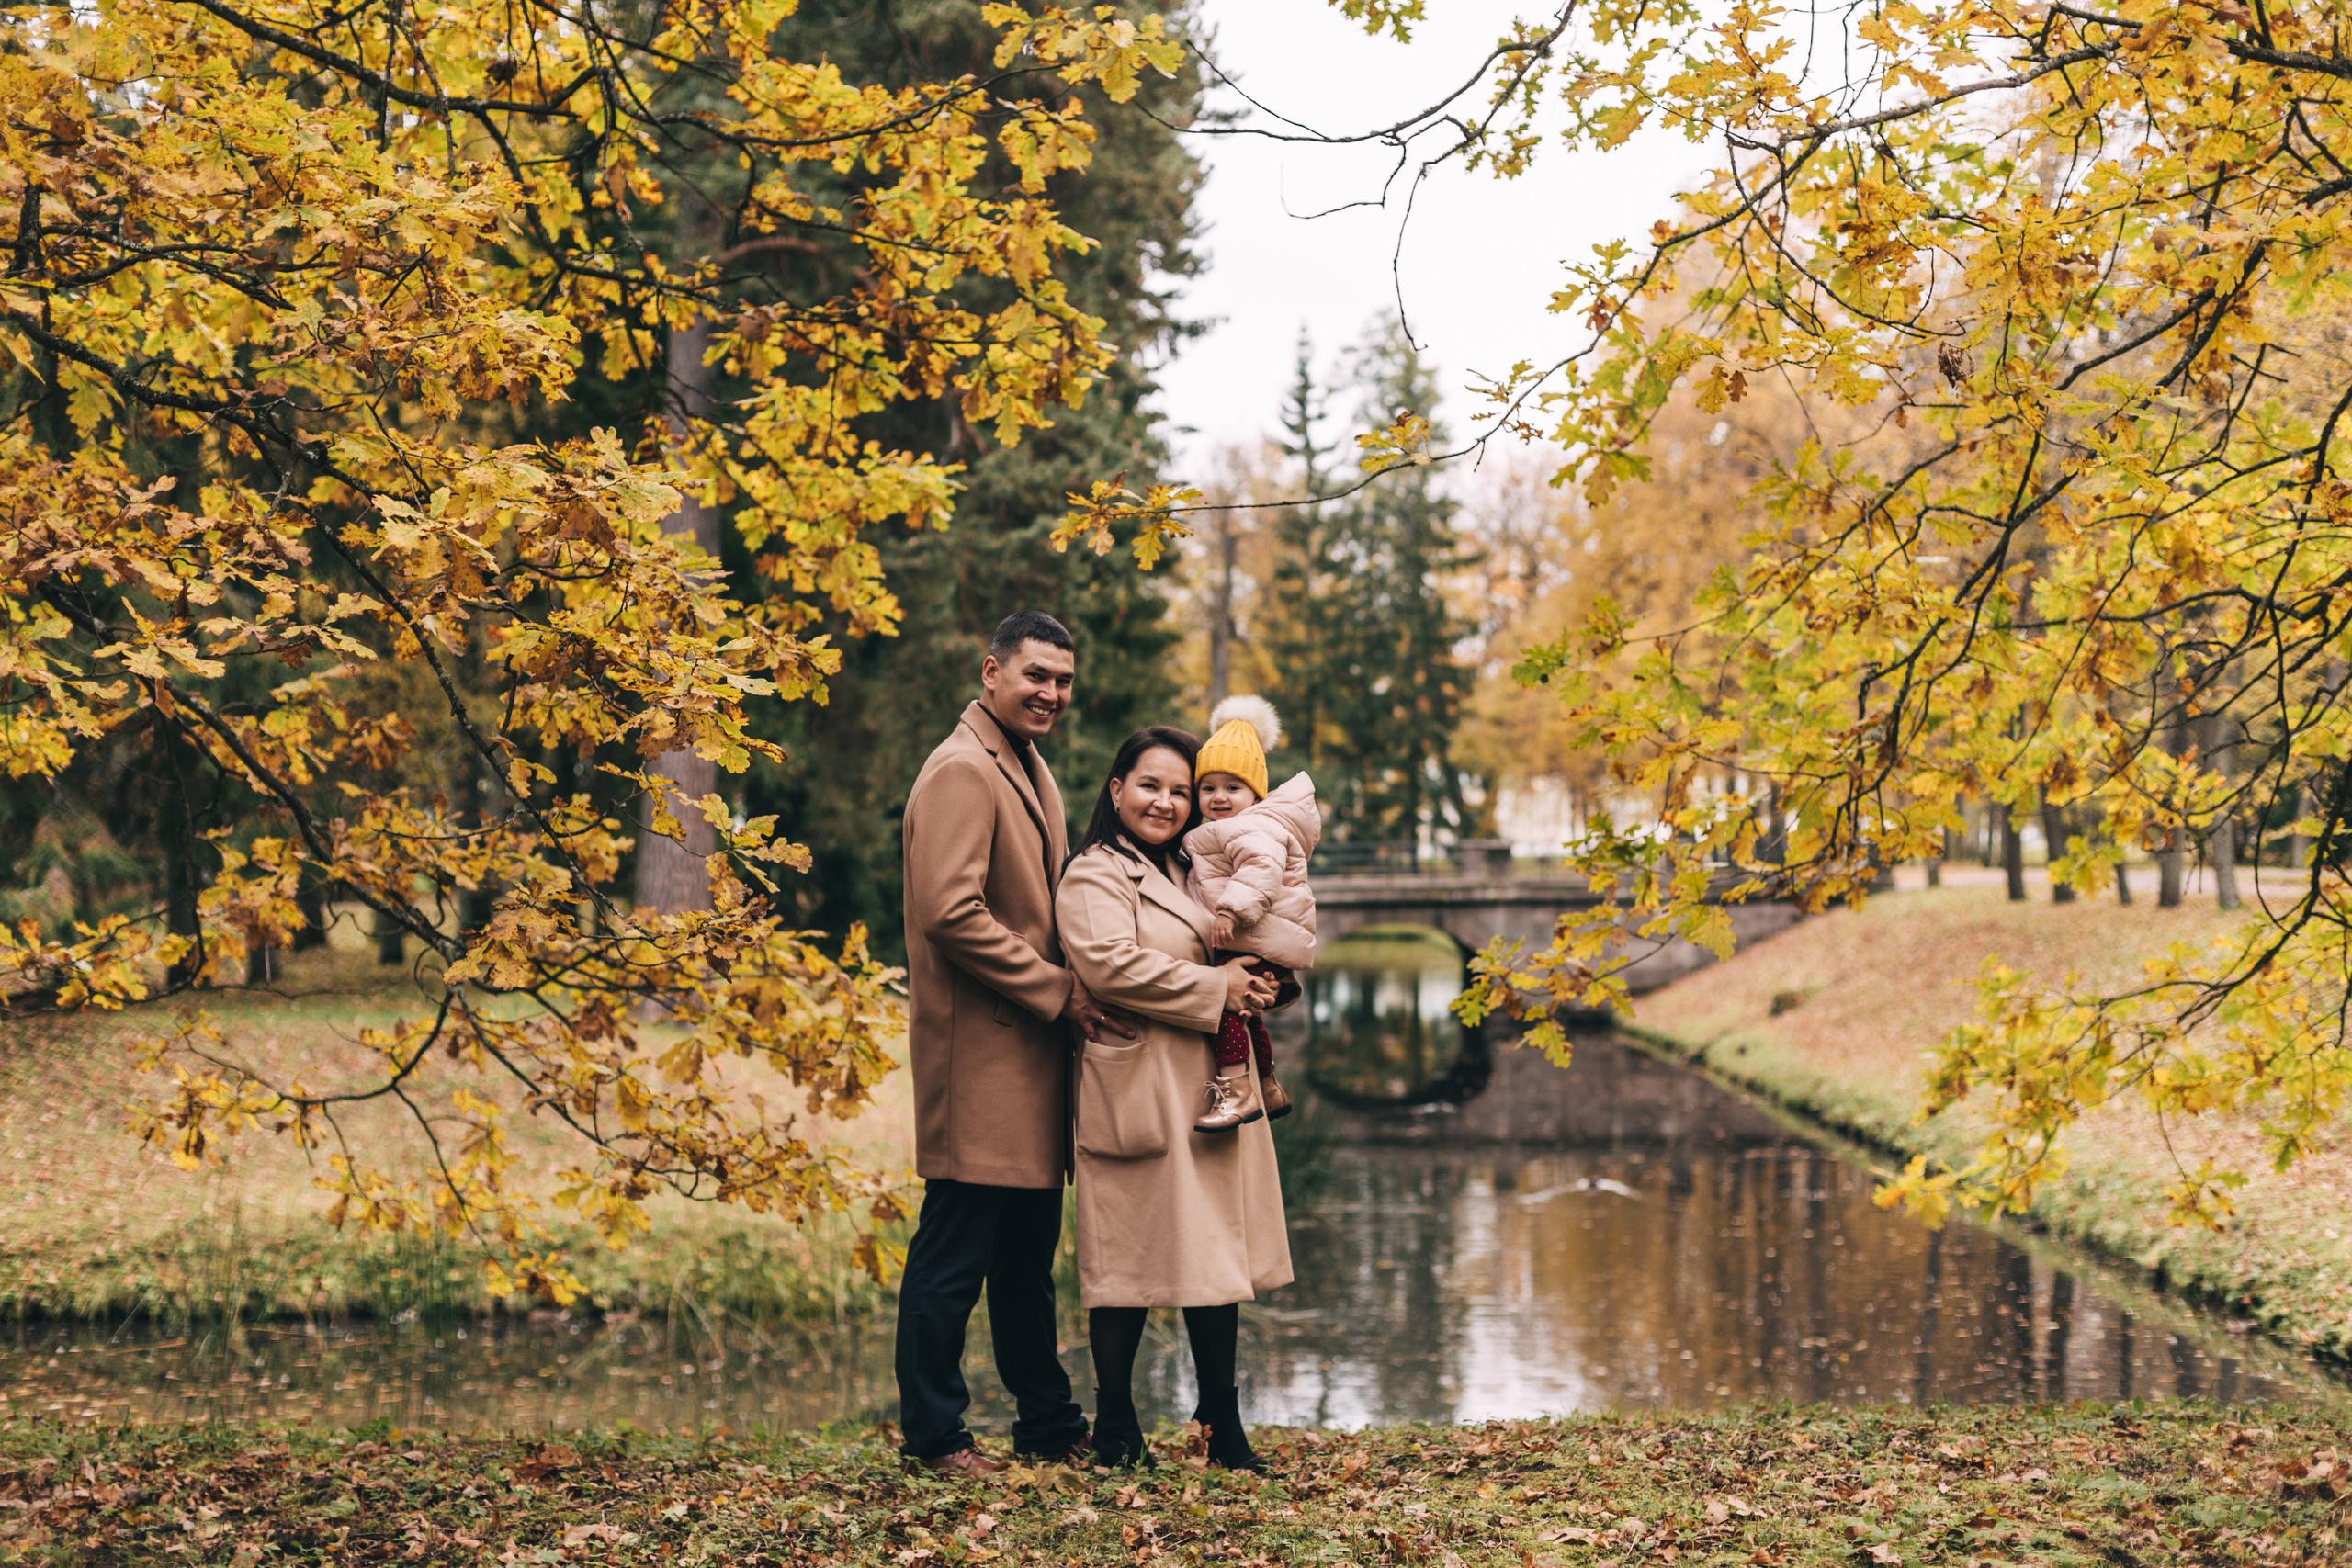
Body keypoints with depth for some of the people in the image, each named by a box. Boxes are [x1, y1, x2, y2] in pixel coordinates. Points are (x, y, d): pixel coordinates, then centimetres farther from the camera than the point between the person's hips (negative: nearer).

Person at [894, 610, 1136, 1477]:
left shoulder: (1030, 769, 19)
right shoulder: (961, 772, -14)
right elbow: (951, 913, -23)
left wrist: (1065, 992, 13)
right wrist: (1058, 991, -17)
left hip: (1030, 1049, 10)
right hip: (978, 1054, -10)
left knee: (1028, 1251, 16)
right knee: (955, 1252, -3)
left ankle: (1049, 1423, 25)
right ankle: (932, 1435, 7)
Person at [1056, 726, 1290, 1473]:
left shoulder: (1183, 872, 22)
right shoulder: (1095, 876, -6)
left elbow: (1220, 955, 32)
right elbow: (1109, 964, -21)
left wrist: (1254, 984, 8)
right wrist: (1215, 990, -15)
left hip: (1210, 1088, 8)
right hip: (1140, 1090, -8)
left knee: (1218, 1252, 8)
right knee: (1128, 1262, -4)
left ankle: (1224, 1426, 14)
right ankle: (1115, 1430, 6)